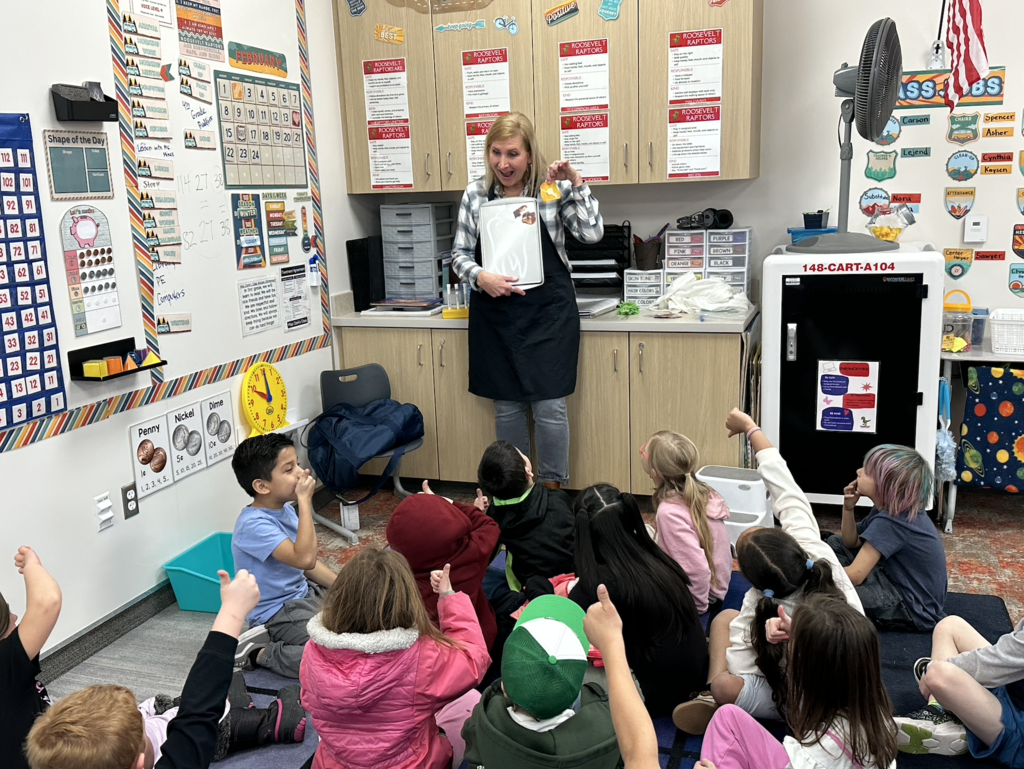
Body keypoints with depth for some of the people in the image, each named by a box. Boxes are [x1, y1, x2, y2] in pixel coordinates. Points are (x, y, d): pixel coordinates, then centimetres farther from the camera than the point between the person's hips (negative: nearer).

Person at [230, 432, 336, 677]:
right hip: (279, 612, -9)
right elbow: (304, 558, -35)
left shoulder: (286, 509, 5)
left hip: (304, 593, 9)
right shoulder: (253, 524, -24)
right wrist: (305, 500, -30)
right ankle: (259, 653, -6)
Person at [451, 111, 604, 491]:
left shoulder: (553, 189, -1)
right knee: (507, 406, 11)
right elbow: (460, 253, 6)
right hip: (495, 313, 2)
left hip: (548, 311, -2)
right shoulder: (475, 193, 4)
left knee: (549, 405, -1)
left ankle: (553, 490, 17)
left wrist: (575, 182, -15)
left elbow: (592, 233, -9)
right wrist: (480, 276, -13)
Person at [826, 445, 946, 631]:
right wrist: (848, 509, -6)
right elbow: (852, 542, 11)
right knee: (836, 542, 11)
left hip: (915, 610, -10)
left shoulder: (890, 523, -27)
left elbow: (854, 575, -29)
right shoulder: (889, 509, 1)